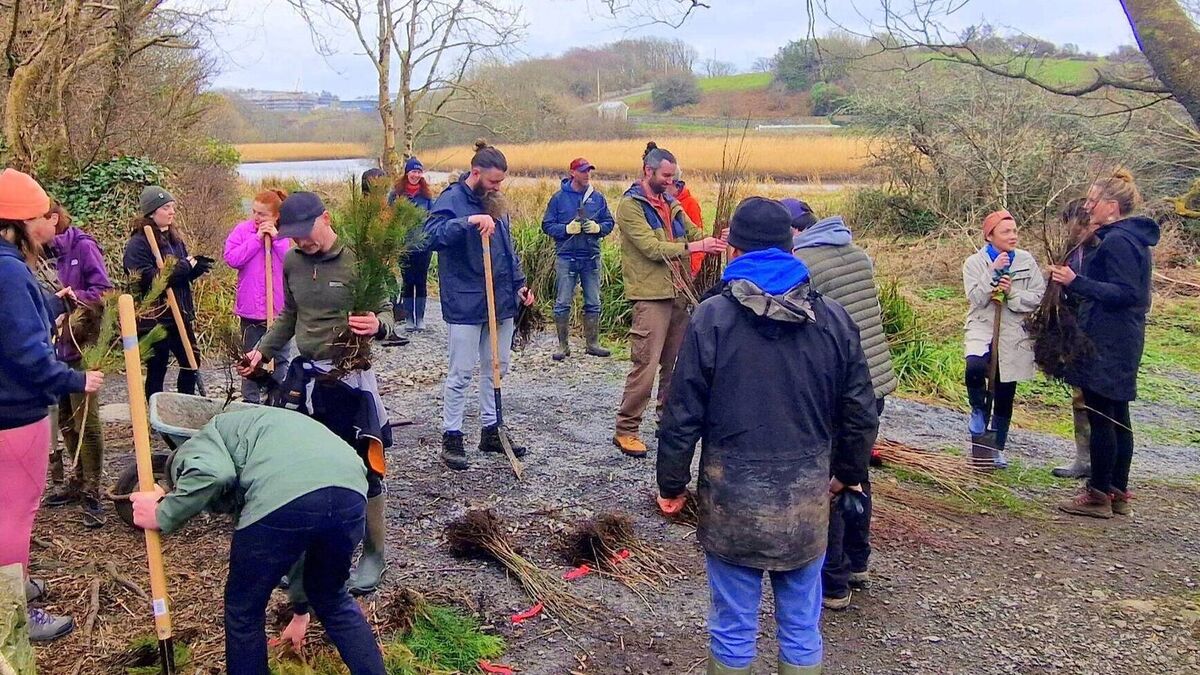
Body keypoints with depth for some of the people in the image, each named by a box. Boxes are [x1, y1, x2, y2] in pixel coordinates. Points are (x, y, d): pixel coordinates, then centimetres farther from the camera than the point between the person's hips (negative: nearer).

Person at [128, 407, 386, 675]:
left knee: (243, 612, 22)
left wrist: (163, 515, 13)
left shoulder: (193, 447, 25)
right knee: (332, 599, 33)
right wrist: (300, 610, 60)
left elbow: (213, 475, -4)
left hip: (282, 499, -7)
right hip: (352, 492, 7)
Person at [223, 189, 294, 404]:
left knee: (281, 358, 11)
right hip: (251, 308, -1)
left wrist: (277, 239, -16)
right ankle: (250, 400, 23)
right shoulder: (243, 230, -2)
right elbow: (231, 259, -13)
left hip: (280, 309, 1)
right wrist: (257, 239, -16)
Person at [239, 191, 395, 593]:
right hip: (304, 376, 6)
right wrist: (263, 350, 7)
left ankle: (374, 555, 19)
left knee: (364, 469, 2)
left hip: (350, 378, -6)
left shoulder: (359, 260, -14)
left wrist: (377, 326, -32)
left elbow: (386, 313, -10)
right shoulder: (292, 262, 3)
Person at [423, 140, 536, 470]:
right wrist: (468, 221, -36)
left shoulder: (495, 203, 13)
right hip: (466, 304, -8)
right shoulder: (452, 200, -10)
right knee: (461, 373, -2)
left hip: (501, 301, 8)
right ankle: (451, 438, 9)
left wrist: (519, 284, 15)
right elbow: (431, 235, -26)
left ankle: (491, 431, 25)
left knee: (497, 368, 14)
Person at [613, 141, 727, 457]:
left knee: (675, 362, 14)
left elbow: (694, 232, 13)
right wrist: (694, 247, -20)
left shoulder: (671, 204, 17)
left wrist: (717, 242, -8)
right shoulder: (630, 205, -8)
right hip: (650, 295, -8)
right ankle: (626, 430, -1)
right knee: (645, 365, -9)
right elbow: (651, 248, -17)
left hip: (678, 293, 8)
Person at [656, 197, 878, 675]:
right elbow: (861, 413, 5)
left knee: (733, 629, 12)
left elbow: (683, 414, -8)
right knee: (802, 629, 16)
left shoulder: (712, 317, -9)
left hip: (732, 497, -2)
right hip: (807, 498, 3)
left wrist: (671, 483, 5)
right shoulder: (832, 318, 0)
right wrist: (847, 473, 21)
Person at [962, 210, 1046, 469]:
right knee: (975, 367, -35)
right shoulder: (974, 262, -4)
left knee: (1005, 397, 11)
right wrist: (994, 271, -21)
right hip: (982, 329, -2)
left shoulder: (1026, 260, 1)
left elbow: (1040, 297, -3)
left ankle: (998, 448, 29)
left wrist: (1012, 293, -17)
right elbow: (976, 299, -14)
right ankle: (979, 408, -3)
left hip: (1014, 336, 3)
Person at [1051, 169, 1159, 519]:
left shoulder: (1116, 241, -16)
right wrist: (1077, 280, 15)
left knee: (1100, 417, -3)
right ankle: (1118, 493, 21)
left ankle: (1099, 495, 4)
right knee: (1117, 417, 13)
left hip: (1105, 345, -10)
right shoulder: (1132, 238, 15)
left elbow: (1124, 293, -22)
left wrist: (1077, 281, -26)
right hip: (1123, 342, 10)